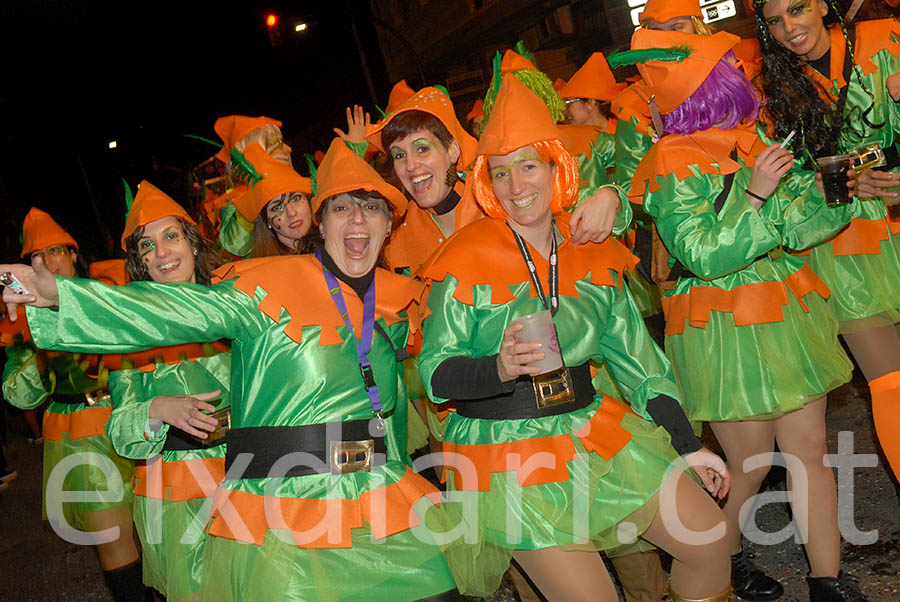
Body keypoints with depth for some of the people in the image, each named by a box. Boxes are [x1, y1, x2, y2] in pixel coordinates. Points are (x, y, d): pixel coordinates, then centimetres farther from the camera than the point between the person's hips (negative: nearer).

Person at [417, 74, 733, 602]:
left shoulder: (593, 253, 3)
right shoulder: (465, 260, -11)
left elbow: (635, 356, 9)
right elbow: (435, 372, -12)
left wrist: (689, 445, 11)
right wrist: (499, 369, -32)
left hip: (594, 432, 5)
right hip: (506, 449, -4)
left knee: (710, 543, 5)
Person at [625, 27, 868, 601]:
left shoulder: (758, 139, 8)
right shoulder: (674, 166, -12)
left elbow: (800, 221, 5)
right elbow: (703, 256, -18)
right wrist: (755, 196, -23)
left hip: (787, 313, 7)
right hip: (728, 331, -6)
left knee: (810, 450, 9)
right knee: (750, 465, 6)